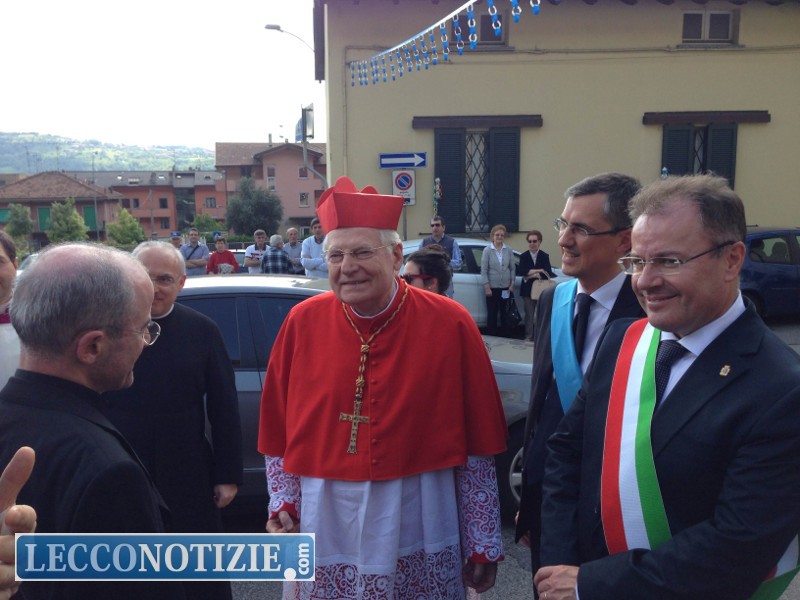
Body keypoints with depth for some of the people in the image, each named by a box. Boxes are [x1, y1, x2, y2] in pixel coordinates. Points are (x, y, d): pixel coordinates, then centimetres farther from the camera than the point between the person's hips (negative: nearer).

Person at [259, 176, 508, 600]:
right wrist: (283, 505, -4)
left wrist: (482, 544, -2)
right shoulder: (302, 323, -4)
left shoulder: (449, 324, -9)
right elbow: (277, 433, 5)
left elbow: (478, 443, -5)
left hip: (418, 530, -1)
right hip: (324, 529, 2)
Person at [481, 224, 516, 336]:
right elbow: (483, 270, -5)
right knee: (492, 314, 4)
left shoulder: (508, 250, 4)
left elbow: (512, 268, 8)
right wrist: (487, 287, -10)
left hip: (506, 288, 2)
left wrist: (512, 284, 1)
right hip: (492, 288, -2)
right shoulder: (487, 250, -4)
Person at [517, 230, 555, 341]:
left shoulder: (545, 256, 1)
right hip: (528, 289, 1)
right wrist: (536, 271, -21)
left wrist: (531, 275, -15)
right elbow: (519, 271, -12)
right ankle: (529, 336, 12)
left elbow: (548, 273, -11)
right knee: (529, 314, 5)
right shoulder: (523, 256, 4)